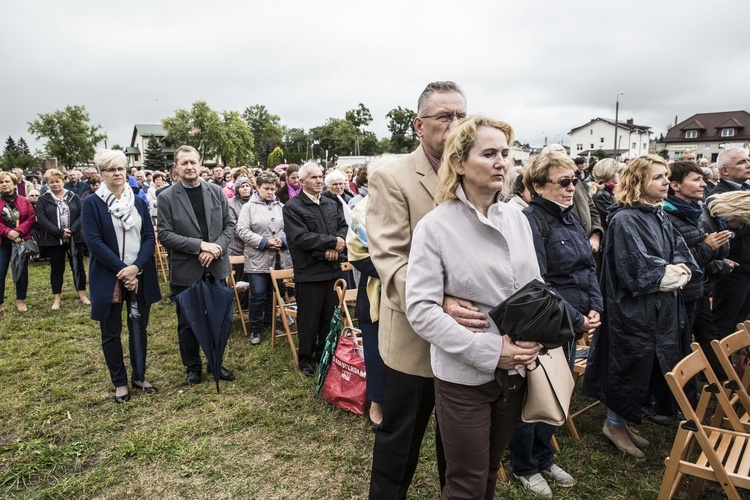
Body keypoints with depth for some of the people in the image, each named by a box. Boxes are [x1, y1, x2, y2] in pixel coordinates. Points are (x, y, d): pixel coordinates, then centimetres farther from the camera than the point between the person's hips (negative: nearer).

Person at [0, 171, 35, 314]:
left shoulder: (24, 201, 4)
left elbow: (31, 219, -3)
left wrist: (18, 231, -16)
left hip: (22, 241, 1)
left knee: (22, 271, 8)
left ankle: (20, 301, 19)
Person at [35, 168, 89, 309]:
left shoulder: (73, 197, 4)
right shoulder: (43, 200, 2)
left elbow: (82, 214, -2)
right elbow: (42, 219, -7)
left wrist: (72, 230, -16)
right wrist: (59, 232, -18)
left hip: (74, 238, 1)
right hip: (54, 240, -1)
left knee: (78, 266, 8)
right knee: (57, 269, 7)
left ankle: (82, 295, 19)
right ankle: (57, 298, 17)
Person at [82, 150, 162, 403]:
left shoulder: (139, 202, 7)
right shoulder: (92, 203, -3)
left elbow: (149, 237, 0)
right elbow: (94, 242, -11)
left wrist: (136, 268, -14)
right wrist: (122, 270, -16)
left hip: (140, 275, 3)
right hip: (108, 277, -3)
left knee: (139, 328, 12)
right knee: (111, 332, 8)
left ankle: (139, 376, 27)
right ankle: (120, 382, 23)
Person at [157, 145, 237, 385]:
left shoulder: (216, 191, 3)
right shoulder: (167, 197, -6)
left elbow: (229, 224, 4)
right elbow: (165, 234, -11)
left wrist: (216, 248, -13)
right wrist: (200, 245, -19)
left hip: (216, 267, 3)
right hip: (185, 271, -2)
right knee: (187, 323, 12)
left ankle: (216, 363, 32)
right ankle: (193, 367, 30)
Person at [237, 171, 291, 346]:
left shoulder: (281, 207, 9)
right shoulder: (249, 207, -2)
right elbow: (242, 231, -9)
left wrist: (282, 241, -11)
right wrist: (264, 242, -16)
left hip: (279, 259, 4)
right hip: (257, 259, -4)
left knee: (274, 294, 14)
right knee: (258, 295, -3)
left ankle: (270, 324, 31)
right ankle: (255, 329, 12)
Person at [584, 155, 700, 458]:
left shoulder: (659, 216, 11)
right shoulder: (624, 219, -17)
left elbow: (681, 250, 10)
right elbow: (635, 266, -23)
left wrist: (681, 269, -9)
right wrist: (667, 273, -12)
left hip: (661, 308, 9)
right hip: (634, 309, -9)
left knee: (653, 368, 17)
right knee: (631, 365, 4)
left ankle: (621, 421, 33)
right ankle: (614, 424, 25)